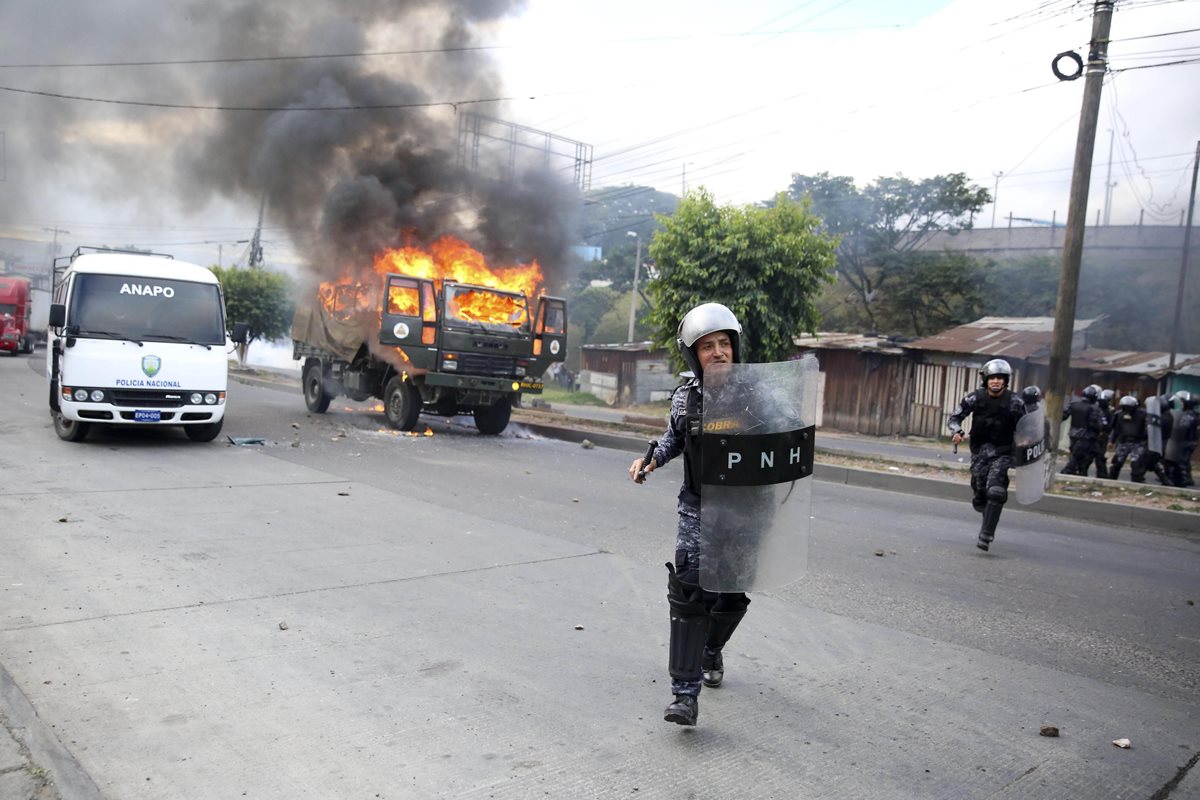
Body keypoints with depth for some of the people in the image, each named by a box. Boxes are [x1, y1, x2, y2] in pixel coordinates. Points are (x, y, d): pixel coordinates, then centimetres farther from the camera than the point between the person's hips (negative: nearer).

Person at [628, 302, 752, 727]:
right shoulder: (685, 396, -4)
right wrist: (651, 460, -3)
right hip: (698, 508, 0)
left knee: (732, 594, 14)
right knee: (689, 591, -12)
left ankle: (711, 651, 45)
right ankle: (685, 692, -8)